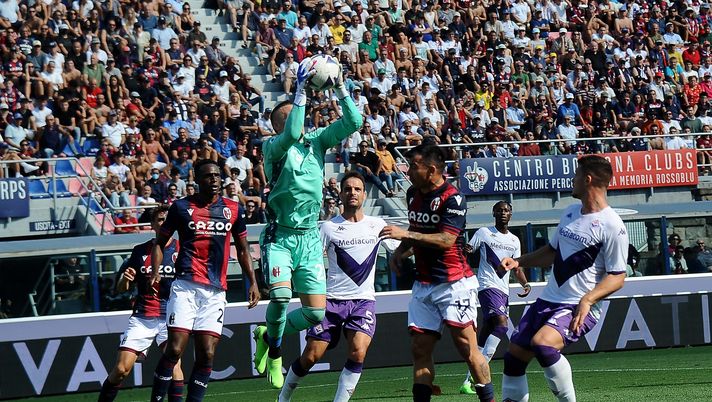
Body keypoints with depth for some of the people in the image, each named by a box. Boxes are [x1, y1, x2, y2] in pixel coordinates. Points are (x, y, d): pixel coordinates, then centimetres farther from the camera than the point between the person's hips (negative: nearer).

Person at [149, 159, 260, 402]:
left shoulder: (233, 209, 11)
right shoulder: (182, 207, 3)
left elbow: (243, 250, 20)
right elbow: (160, 242, 11)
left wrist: (253, 282, 11)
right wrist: (155, 273, -4)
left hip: (215, 292, 3)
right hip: (185, 288, -3)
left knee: (206, 355, -2)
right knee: (174, 350, -12)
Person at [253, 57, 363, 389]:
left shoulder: (316, 141, 8)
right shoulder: (273, 147, -6)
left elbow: (353, 122, -2)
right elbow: (291, 134, -29)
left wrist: (340, 87, -11)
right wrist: (301, 91, -29)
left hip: (310, 237, 5)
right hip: (280, 236, -5)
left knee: (316, 313, 1)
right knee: (281, 295, -26)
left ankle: (269, 335, 28)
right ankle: (274, 350, 3)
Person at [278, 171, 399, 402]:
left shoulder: (376, 225, 9)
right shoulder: (329, 227, 2)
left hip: (363, 300, 1)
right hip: (332, 299, -1)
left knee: (358, 352, -21)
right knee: (311, 356, -3)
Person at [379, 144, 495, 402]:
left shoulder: (453, 199, -14)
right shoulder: (413, 194, 11)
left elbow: (446, 240, -24)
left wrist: (406, 235, -28)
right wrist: (401, 250, 10)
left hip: (453, 282, -8)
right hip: (423, 284, 8)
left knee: (466, 347, -10)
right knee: (420, 349, 1)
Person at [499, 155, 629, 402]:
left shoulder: (612, 226, -13)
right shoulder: (570, 213, 12)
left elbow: (617, 277, -13)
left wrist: (587, 300, -26)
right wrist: (518, 262, 16)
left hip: (580, 308, -8)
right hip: (548, 300, 8)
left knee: (542, 343, -32)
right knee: (514, 357, 5)